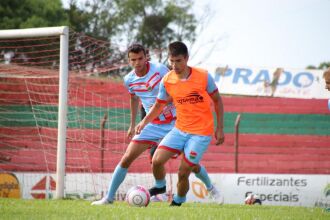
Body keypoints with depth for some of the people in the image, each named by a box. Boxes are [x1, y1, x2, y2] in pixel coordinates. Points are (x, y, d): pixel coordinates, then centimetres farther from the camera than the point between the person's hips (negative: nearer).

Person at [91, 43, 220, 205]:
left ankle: (210, 188, 29)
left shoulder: (160, 69, -16)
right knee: (126, 159, -8)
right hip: (152, 125, 3)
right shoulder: (129, 80, -3)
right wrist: (132, 125, 21)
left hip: (174, 123, -3)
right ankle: (109, 198, 0)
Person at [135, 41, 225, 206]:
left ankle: (178, 202, 19)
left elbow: (217, 100, 1)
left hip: (201, 132, -3)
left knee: (183, 173, -8)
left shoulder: (203, 76, -12)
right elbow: (159, 105, 10)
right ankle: (160, 186, 19)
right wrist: (144, 122, -7)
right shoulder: (167, 81, -4)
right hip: (180, 129, 3)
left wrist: (220, 128, 1)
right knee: (157, 160, -13)